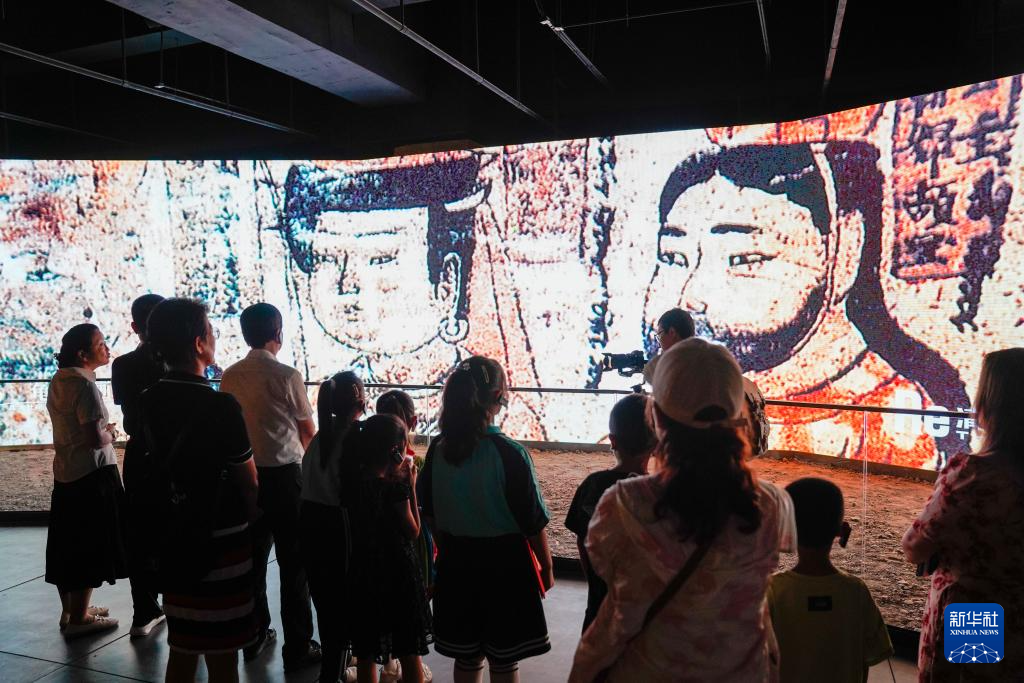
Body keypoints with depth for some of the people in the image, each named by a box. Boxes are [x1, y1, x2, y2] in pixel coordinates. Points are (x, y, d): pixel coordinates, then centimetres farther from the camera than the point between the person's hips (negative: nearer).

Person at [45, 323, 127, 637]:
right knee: (88, 548, 2)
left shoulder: (58, 380, 8)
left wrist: (103, 430, 6)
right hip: (92, 475, -9)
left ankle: (70, 610, 30)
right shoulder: (84, 384, -19)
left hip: (64, 474, 9)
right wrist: (111, 433, -5)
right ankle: (78, 619, 12)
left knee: (68, 545, 17)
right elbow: (96, 438, -24)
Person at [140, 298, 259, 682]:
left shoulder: (149, 401, 0)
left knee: (181, 647, 21)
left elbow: (158, 464, 9)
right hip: (219, 541, -7)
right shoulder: (219, 406, -20)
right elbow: (248, 482, -13)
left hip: (172, 538, 7)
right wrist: (251, 516, 7)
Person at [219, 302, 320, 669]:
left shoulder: (230, 376, 2)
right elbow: (309, 431, 0)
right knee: (292, 563, 4)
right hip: (284, 475, -5)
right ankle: (297, 648, 11)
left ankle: (253, 638, 31)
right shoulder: (287, 376, -12)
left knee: (253, 557, 18)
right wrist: (301, 450, 22)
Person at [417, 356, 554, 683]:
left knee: (466, 656, 18)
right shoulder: (509, 453, -20)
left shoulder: (438, 449, -6)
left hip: (456, 561, 5)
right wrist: (546, 568, 1)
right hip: (504, 562, -4)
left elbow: (430, 513, 5)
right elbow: (533, 522, -14)